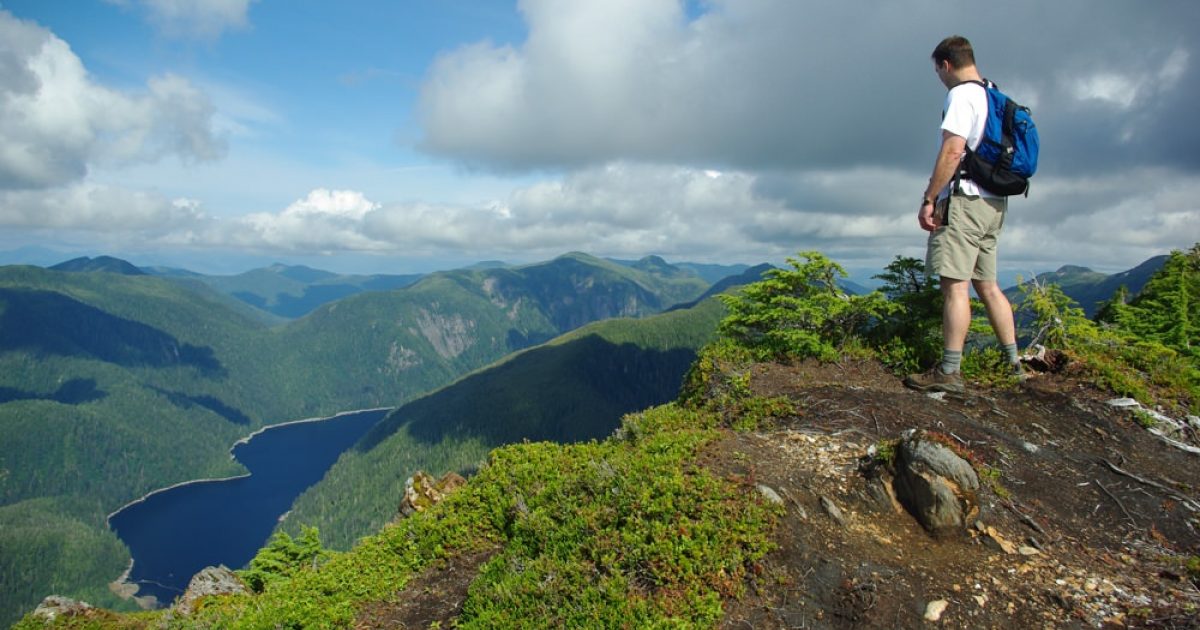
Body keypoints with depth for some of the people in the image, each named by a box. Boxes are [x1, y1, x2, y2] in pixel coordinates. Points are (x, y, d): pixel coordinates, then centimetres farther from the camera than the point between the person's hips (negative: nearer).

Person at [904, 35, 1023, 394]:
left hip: (964, 200, -10)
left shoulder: (961, 94, -7)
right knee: (987, 285, 13)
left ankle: (949, 373, -13)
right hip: (993, 203, 10)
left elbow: (953, 150, -18)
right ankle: (1014, 364, 19)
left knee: (954, 284, -12)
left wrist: (929, 198, -18)